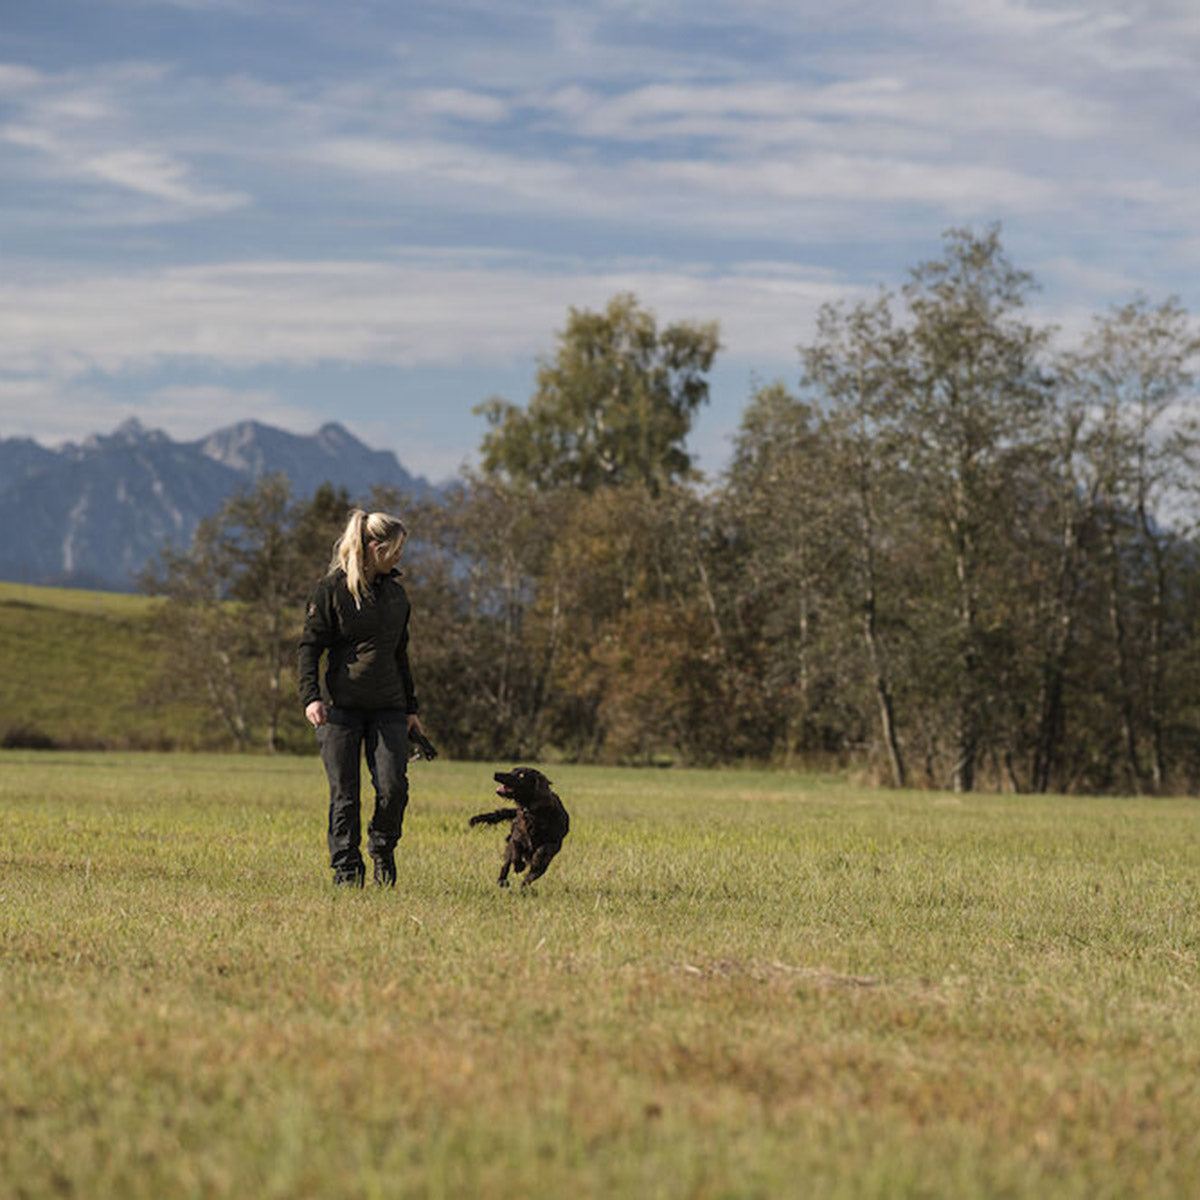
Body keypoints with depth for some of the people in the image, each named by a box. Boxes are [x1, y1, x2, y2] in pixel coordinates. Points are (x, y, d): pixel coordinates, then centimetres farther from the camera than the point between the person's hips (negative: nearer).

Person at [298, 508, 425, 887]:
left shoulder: (395, 591, 14)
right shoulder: (331, 589, -2)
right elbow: (309, 645, -4)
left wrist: (411, 707, 22)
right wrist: (310, 696, -17)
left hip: (388, 708, 4)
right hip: (341, 706, -4)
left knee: (394, 787, -10)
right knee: (344, 795, -2)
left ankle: (383, 849, 16)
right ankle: (347, 872, 8)